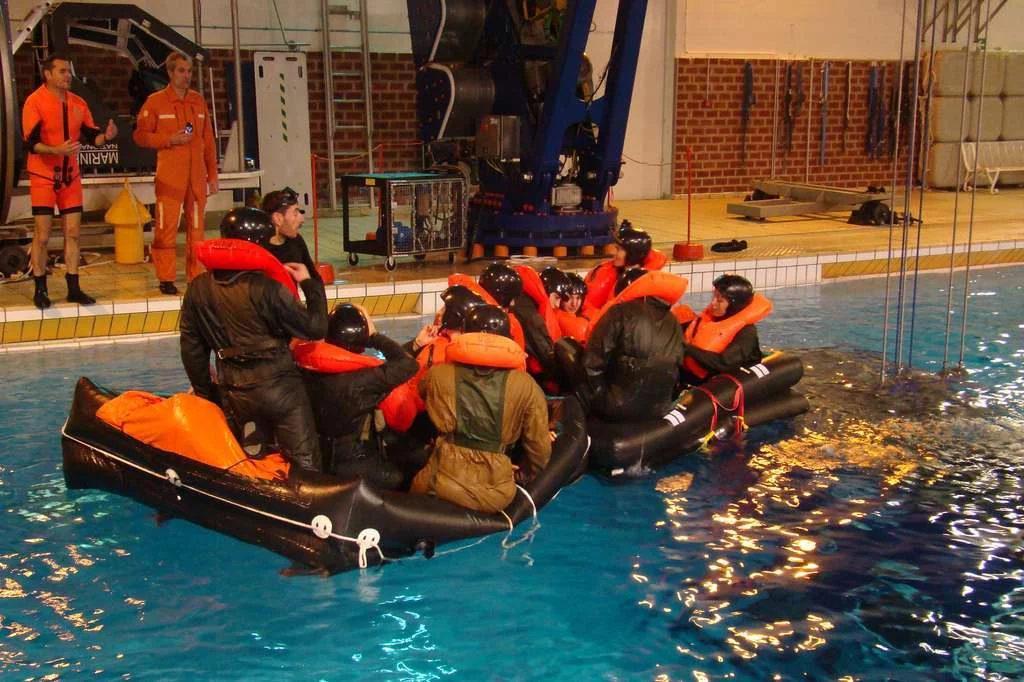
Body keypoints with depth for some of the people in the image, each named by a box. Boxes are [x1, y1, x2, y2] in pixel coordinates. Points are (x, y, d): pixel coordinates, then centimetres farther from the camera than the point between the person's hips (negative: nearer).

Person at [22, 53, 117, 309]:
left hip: (70, 176, 5)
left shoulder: (77, 103, 7)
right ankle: (40, 290, 7)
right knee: (42, 235, -2)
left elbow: (90, 136, 9)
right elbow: (30, 143, -17)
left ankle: (73, 288, 13)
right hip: (44, 176, -5)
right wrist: (56, 150, -33)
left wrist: (106, 136, -13)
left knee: (73, 233, 6)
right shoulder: (35, 101, -10)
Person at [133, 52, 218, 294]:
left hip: (197, 176, 4)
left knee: (197, 226, 6)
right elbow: (140, 135, 0)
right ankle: (166, 278, 0)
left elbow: (208, 140, 14)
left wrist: (212, 175, 10)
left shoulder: (198, 101, 14)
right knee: (167, 226, -6)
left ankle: (196, 276, 13)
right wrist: (170, 139, -13)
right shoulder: (156, 101, 2)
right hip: (170, 177, -4)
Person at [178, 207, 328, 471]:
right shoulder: (267, 288, -17)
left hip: (232, 393, 5)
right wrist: (309, 283, 0)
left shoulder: (198, 289, 0)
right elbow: (315, 329, -13)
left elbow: (191, 348, 8)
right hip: (279, 389, -5)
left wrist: (204, 392, 20)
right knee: (305, 465, 1)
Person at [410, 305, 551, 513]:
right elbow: (539, 445, 3)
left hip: (443, 483, 0)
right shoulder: (525, 385, -4)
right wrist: (524, 476, 23)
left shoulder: (438, 375, -1)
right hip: (495, 492, 0)